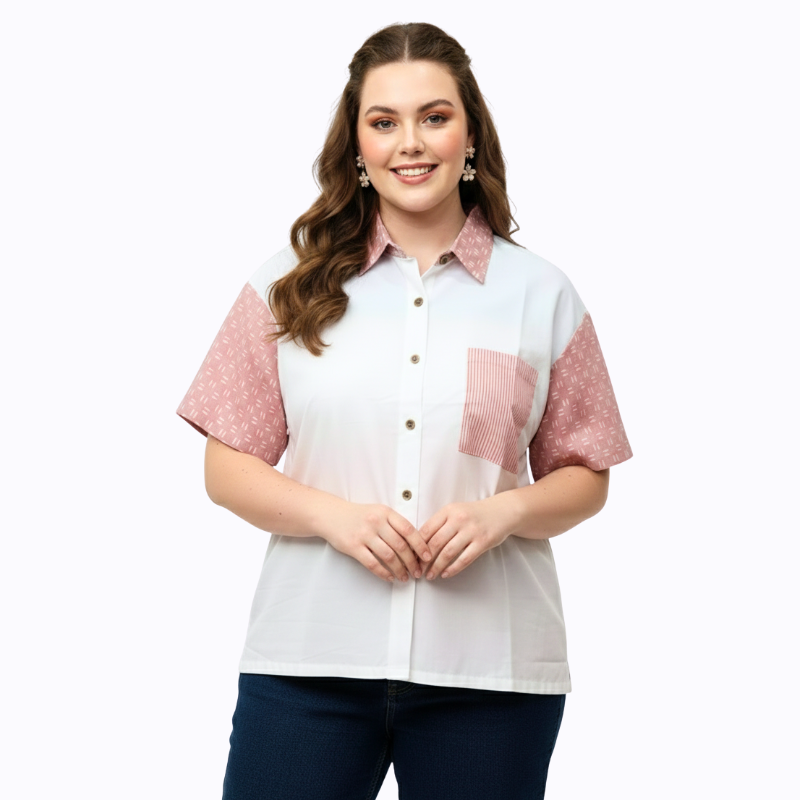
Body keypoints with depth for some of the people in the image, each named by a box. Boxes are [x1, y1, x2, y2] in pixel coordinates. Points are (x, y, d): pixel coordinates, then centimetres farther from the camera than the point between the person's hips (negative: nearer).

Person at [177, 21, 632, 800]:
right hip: (307, 658, 0)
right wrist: (332, 516, -12)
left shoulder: (540, 295, 6)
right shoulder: (290, 286, 6)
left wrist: (506, 511, -11)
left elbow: (585, 478, 9)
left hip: (489, 670, 0)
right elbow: (226, 470, 5)